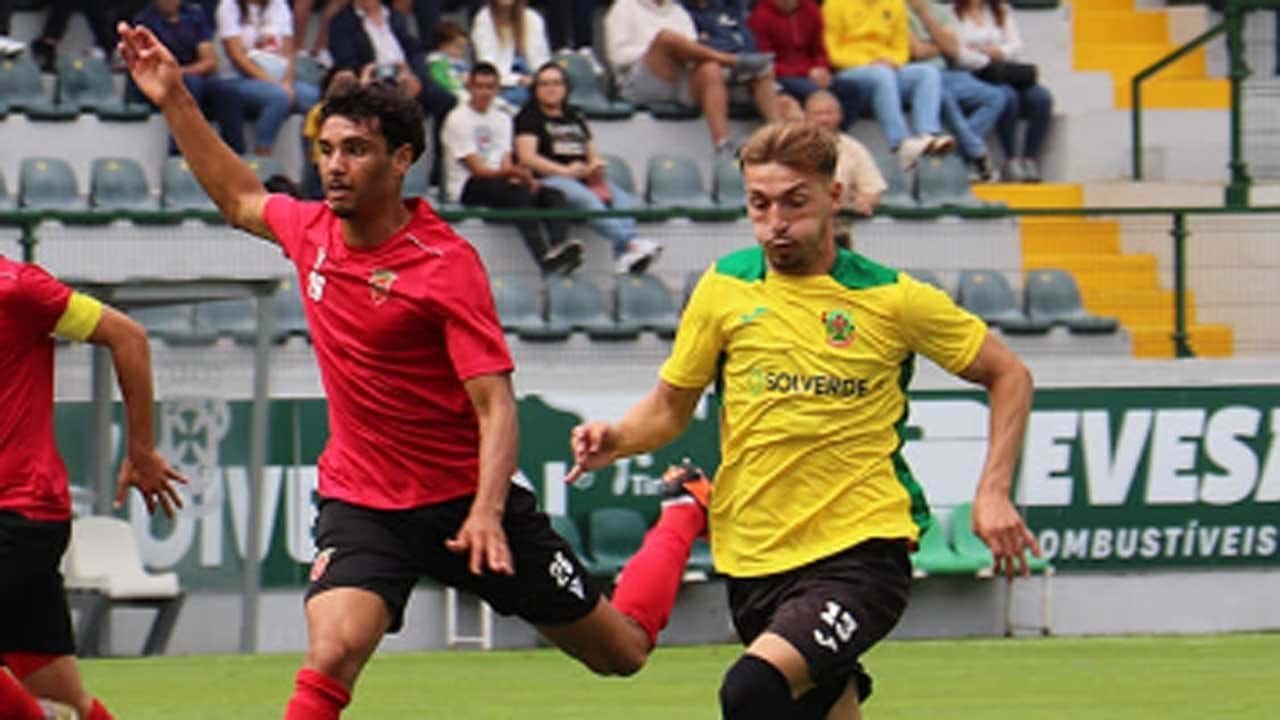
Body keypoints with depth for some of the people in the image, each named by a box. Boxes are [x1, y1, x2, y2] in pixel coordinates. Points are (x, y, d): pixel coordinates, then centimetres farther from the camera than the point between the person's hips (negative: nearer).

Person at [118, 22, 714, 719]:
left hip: (464, 498, -3)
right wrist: (175, 102, 18)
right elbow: (239, 199, 23)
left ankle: (682, 517, 41)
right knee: (332, 654, -26)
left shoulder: (445, 264, -18)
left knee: (621, 651, 11)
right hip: (360, 502, 3)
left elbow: (495, 404, -22)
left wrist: (487, 511, -36)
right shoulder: (311, 230, -1)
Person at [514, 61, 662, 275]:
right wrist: (565, 171, -13)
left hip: (586, 179, 6)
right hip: (549, 179, -6)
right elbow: (527, 157, -4)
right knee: (585, 198, -37)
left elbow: (593, 156, 30)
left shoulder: (574, 119, 29)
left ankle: (624, 257, -46)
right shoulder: (529, 117, 10)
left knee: (623, 199, -23)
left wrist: (595, 165, 3)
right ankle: (630, 243, -55)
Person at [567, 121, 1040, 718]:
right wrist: (615, 438, -9)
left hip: (862, 546, -4)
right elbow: (670, 408, 13)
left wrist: (993, 491, -3)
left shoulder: (891, 298, -3)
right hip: (753, 555, 4)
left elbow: (1008, 376, 8)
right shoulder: (726, 288, 4)